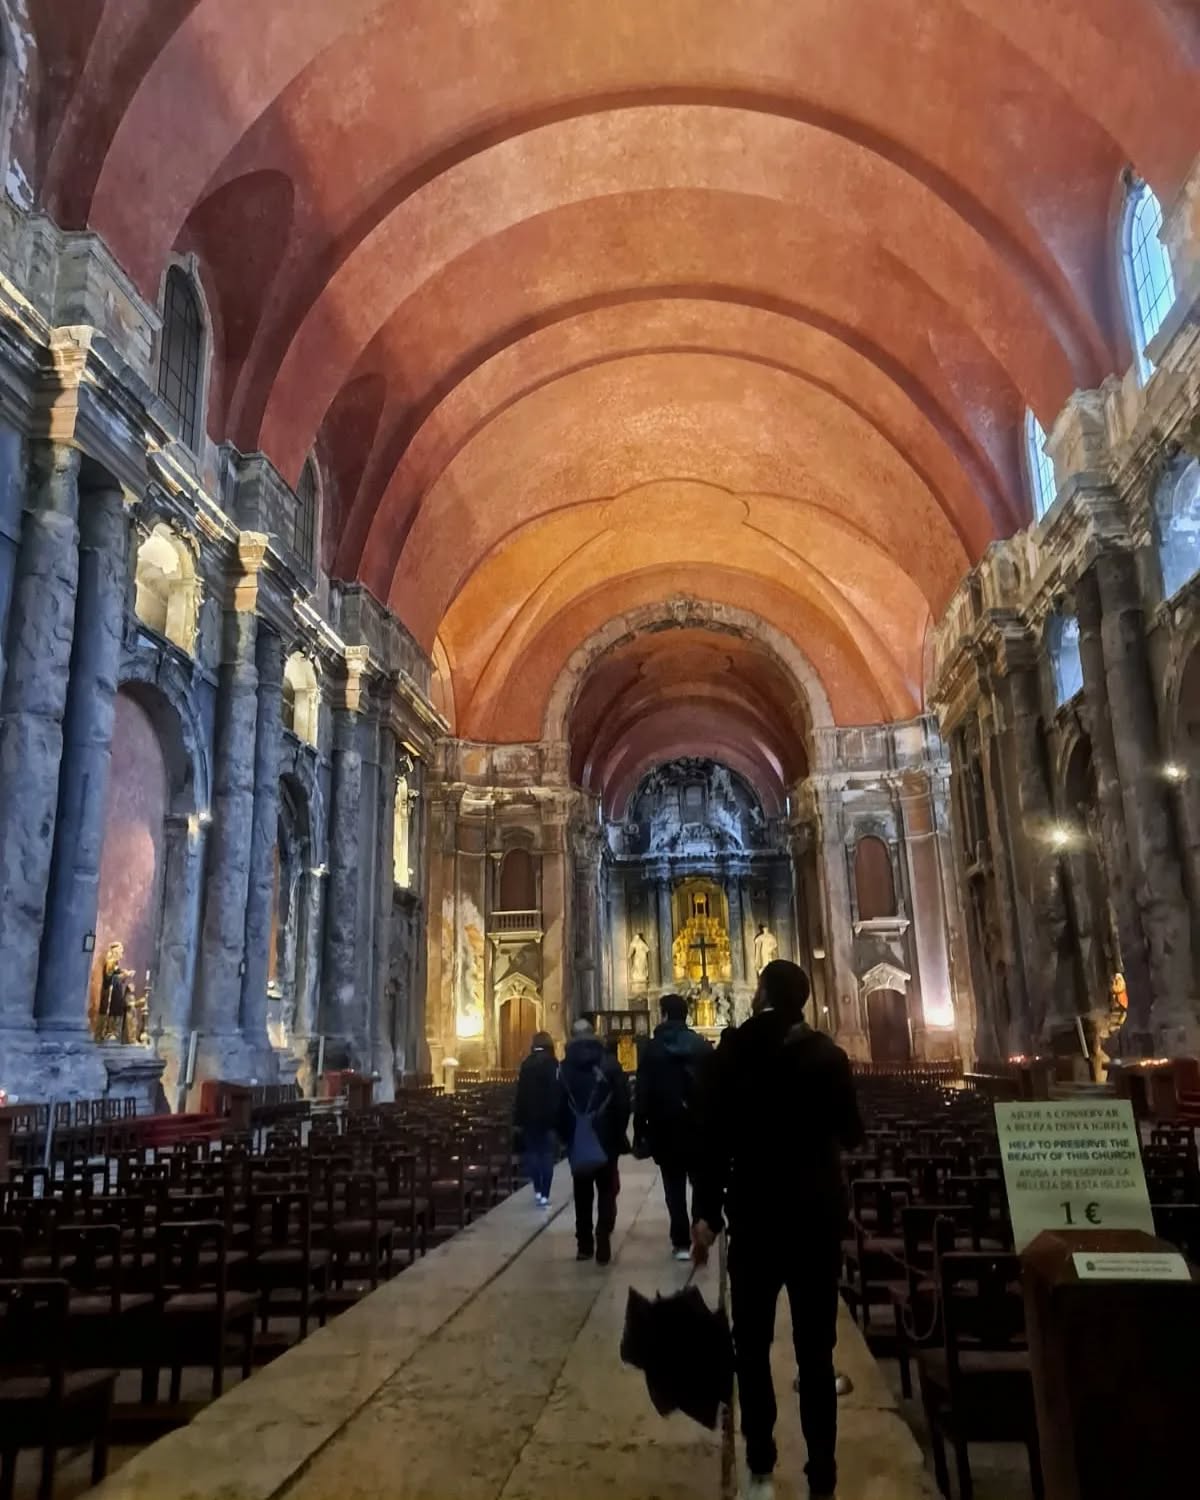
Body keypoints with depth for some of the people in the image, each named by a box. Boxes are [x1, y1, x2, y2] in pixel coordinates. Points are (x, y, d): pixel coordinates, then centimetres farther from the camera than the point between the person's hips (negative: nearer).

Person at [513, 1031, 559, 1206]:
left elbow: (521, 1092, 5)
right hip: (548, 1115, -3)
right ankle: (544, 1194, 1)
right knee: (546, 1154, 4)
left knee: (532, 1151, 14)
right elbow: (557, 1092, -13)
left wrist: (518, 1120, 7)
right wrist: (558, 1116, -11)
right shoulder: (553, 1063, -7)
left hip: (529, 1115, 3)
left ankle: (537, 1190, 9)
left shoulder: (527, 1063, 5)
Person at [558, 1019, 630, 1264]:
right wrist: (620, 1134, 3)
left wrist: (566, 1137, 8)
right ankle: (602, 1243, -5)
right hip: (606, 1139, -2)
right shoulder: (609, 1063, -5)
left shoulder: (564, 1068, 1)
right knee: (606, 1192, 6)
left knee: (582, 1193, 13)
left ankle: (584, 1245, 15)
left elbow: (559, 1107, -1)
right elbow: (623, 1102, -7)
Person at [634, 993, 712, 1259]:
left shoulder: (651, 1048, -5)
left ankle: (682, 1242, 5)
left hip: (665, 1127, -1)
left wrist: (640, 1129, -2)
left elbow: (643, 1093, -7)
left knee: (674, 1187, 6)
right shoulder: (703, 1046, 0)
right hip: (699, 1125, 1)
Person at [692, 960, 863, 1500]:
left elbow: (713, 1134, -10)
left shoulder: (734, 1049, -4)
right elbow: (851, 1134, 9)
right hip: (818, 1213, 1)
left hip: (755, 1214, -1)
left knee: (752, 1344, 12)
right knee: (815, 1349, 7)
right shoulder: (828, 1054, -1)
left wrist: (706, 1211, -6)